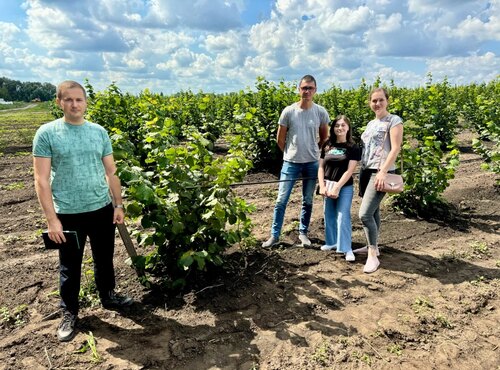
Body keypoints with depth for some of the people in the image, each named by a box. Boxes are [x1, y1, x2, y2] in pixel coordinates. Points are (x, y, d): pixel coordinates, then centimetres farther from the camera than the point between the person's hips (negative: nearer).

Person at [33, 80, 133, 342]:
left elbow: (111, 173, 8)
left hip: (102, 210, 3)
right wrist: (51, 219, -14)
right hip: (68, 214, -3)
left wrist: (119, 205, 6)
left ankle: (108, 297, 41)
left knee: (104, 259, 19)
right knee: (69, 267, 13)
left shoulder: (99, 132, 3)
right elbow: (42, 180, -10)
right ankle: (69, 312, 32)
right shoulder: (46, 133, -8)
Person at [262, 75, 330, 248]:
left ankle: (303, 233, 26)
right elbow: (280, 139, 3)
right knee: (281, 200, 0)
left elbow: (324, 138, 11)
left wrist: (312, 153, 10)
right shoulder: (288, 112, -7)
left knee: (308, 201, 11)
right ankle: (275, 235, 12)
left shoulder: (321, 112, -4)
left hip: (312, 163, 1)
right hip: (290, 163, -1)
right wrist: (290, 154, 9)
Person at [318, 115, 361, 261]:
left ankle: (347, 248, -2)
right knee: (329, 216, 11)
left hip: (345, 188, -4)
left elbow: (349, 171, -12)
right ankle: (332, 242, 27)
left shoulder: (353, 148, -5)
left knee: (343, 217, -7)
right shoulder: (327, 145, 6)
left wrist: (337, 188, -17)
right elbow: (321, 167, 6)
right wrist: (322, 186, -5)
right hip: (328, 187, 4)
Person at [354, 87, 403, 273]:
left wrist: (383, 172, -22)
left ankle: (373, 256, -5)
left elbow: (395, 149, -13)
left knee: (365, 214, -15)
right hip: (366, 171, 8)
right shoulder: (370, 124, 18)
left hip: (380, 172, -8)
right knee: (373, 211, 16)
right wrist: (361, 171, 15)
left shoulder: (394, 120, -4)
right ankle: (373, 246, 29)